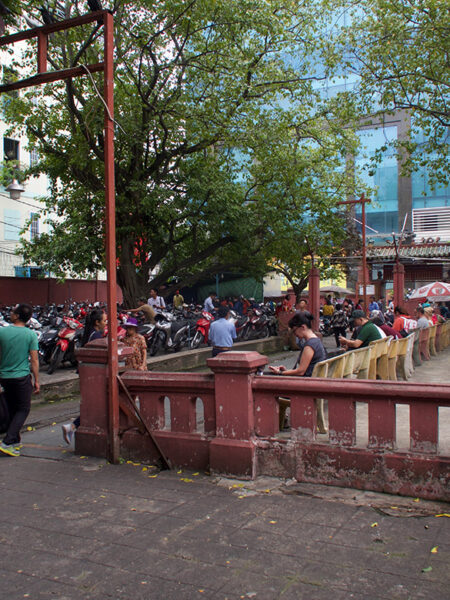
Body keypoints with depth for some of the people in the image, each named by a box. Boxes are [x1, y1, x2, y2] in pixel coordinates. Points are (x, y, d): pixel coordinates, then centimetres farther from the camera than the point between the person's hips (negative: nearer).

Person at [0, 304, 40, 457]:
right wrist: (36, 380, 1)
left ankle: (15, 441, 25)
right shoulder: (31, 335, -9)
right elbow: (34, 360, -8)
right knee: (23, 409, 5)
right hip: (22, 377, -3)